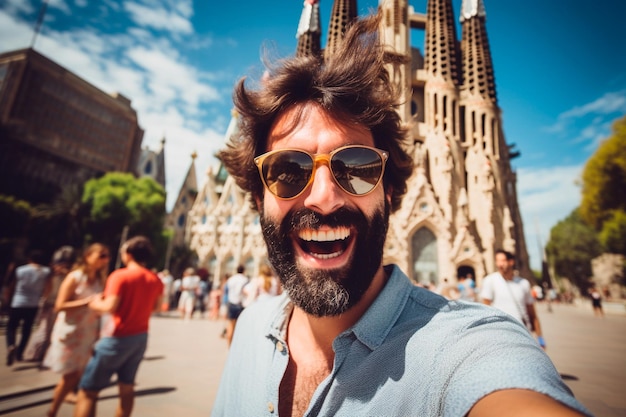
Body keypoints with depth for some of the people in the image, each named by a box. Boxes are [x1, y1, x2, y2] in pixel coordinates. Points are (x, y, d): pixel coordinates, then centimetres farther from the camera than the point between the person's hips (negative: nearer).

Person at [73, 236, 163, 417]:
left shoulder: (120, 276, -15)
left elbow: (110, 307, -23)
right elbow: (155, 308, 11)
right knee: (127, 387, 18)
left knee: (88, 390, 5)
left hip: (118, 338, -6)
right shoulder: (155, 280, 2)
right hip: (140, 337, 6)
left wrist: (96, 303, -3)